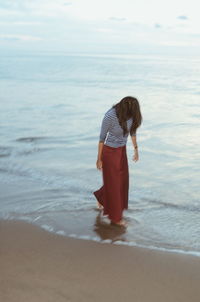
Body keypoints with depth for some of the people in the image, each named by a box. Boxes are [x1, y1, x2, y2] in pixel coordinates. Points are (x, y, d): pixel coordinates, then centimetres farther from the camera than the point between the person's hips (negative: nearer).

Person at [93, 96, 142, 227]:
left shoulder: (131, 113, -12)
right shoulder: (110, 116, -30)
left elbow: (132, 130, 5)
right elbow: (102, 138, -18)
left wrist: (136, 149, 12)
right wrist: (99, 159, -10)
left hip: (122, 150, 7)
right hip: (109, 152, -7)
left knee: (122, 181, 18)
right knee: (113, 184, 6)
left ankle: (100, 196, 45)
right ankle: (115, 217, 24)